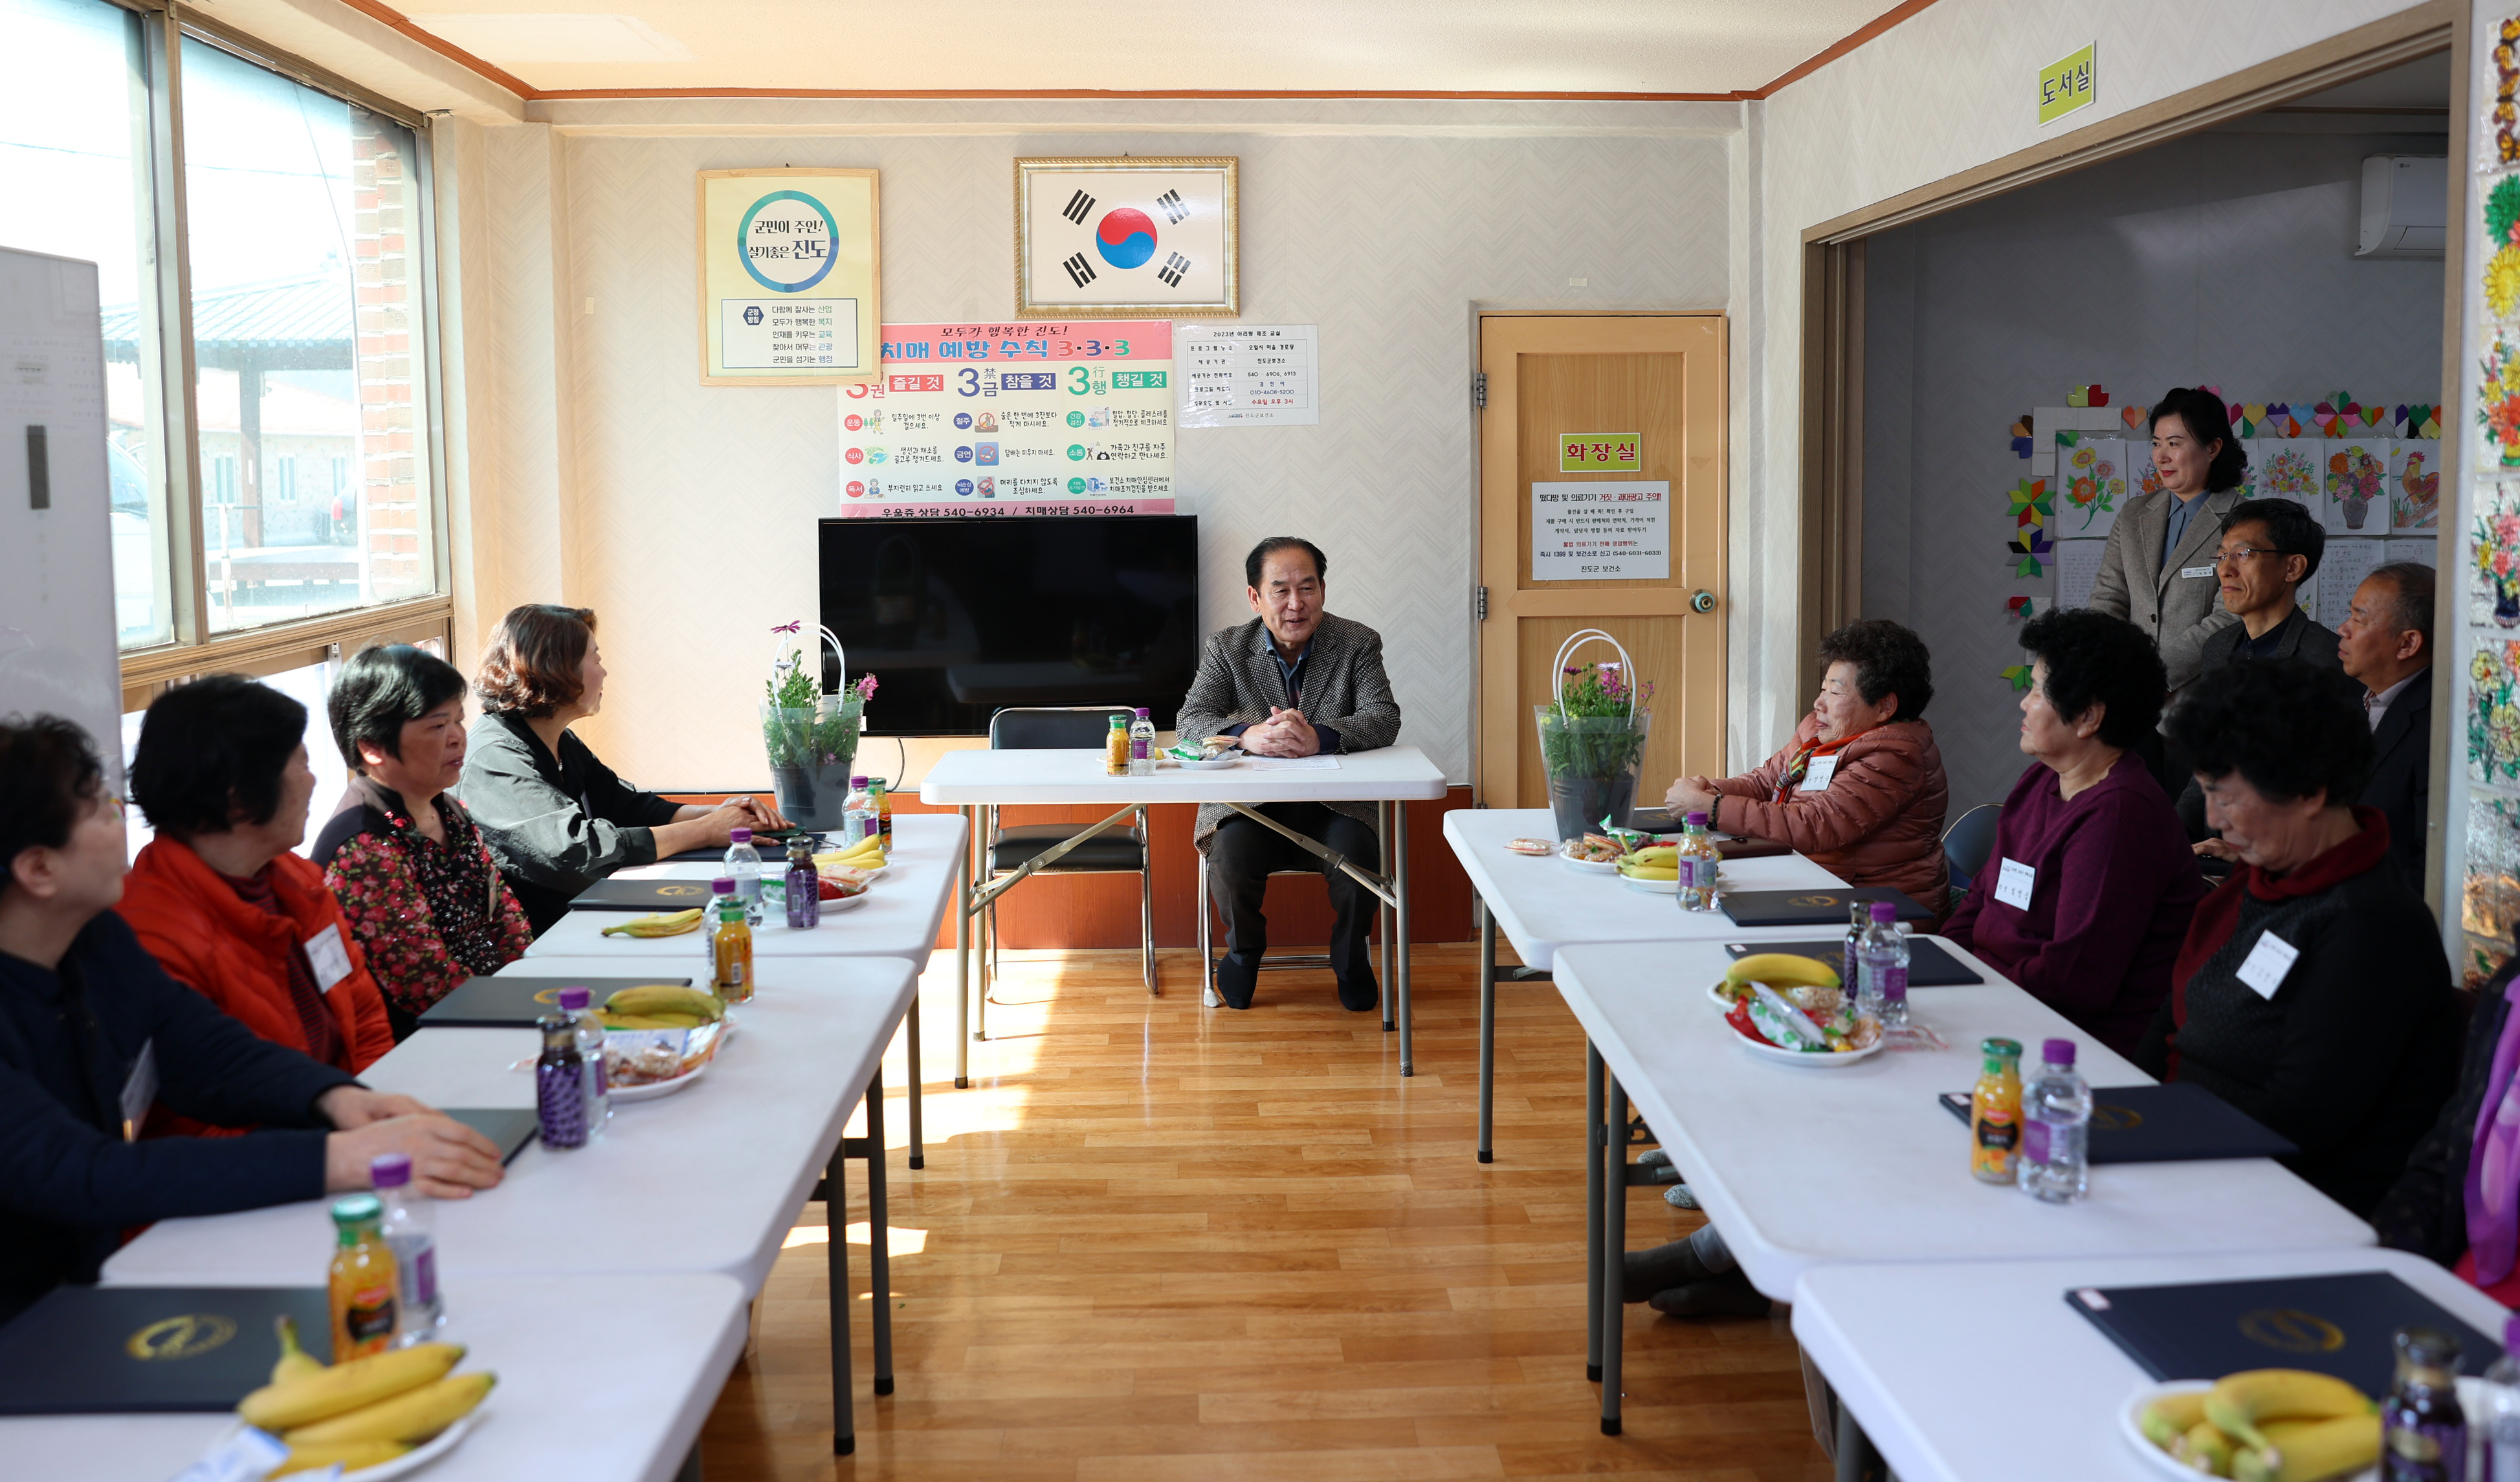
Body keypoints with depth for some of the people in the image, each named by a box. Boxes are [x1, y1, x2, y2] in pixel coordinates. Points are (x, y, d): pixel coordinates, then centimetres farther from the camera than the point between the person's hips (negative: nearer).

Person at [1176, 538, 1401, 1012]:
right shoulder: (1226, 648, 3)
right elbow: (1190, 719, -8)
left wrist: (1320, 737, -33)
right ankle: (1244, 950, 4)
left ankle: (1350, 958, 4)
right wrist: (1248, 736, -31)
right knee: (1230, 856, -30)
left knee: (1358, 855, -29)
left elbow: (1385, 719, -12)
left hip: (1333, 807, 0)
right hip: (1250, 807, 0)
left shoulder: (1358, 643, 1)